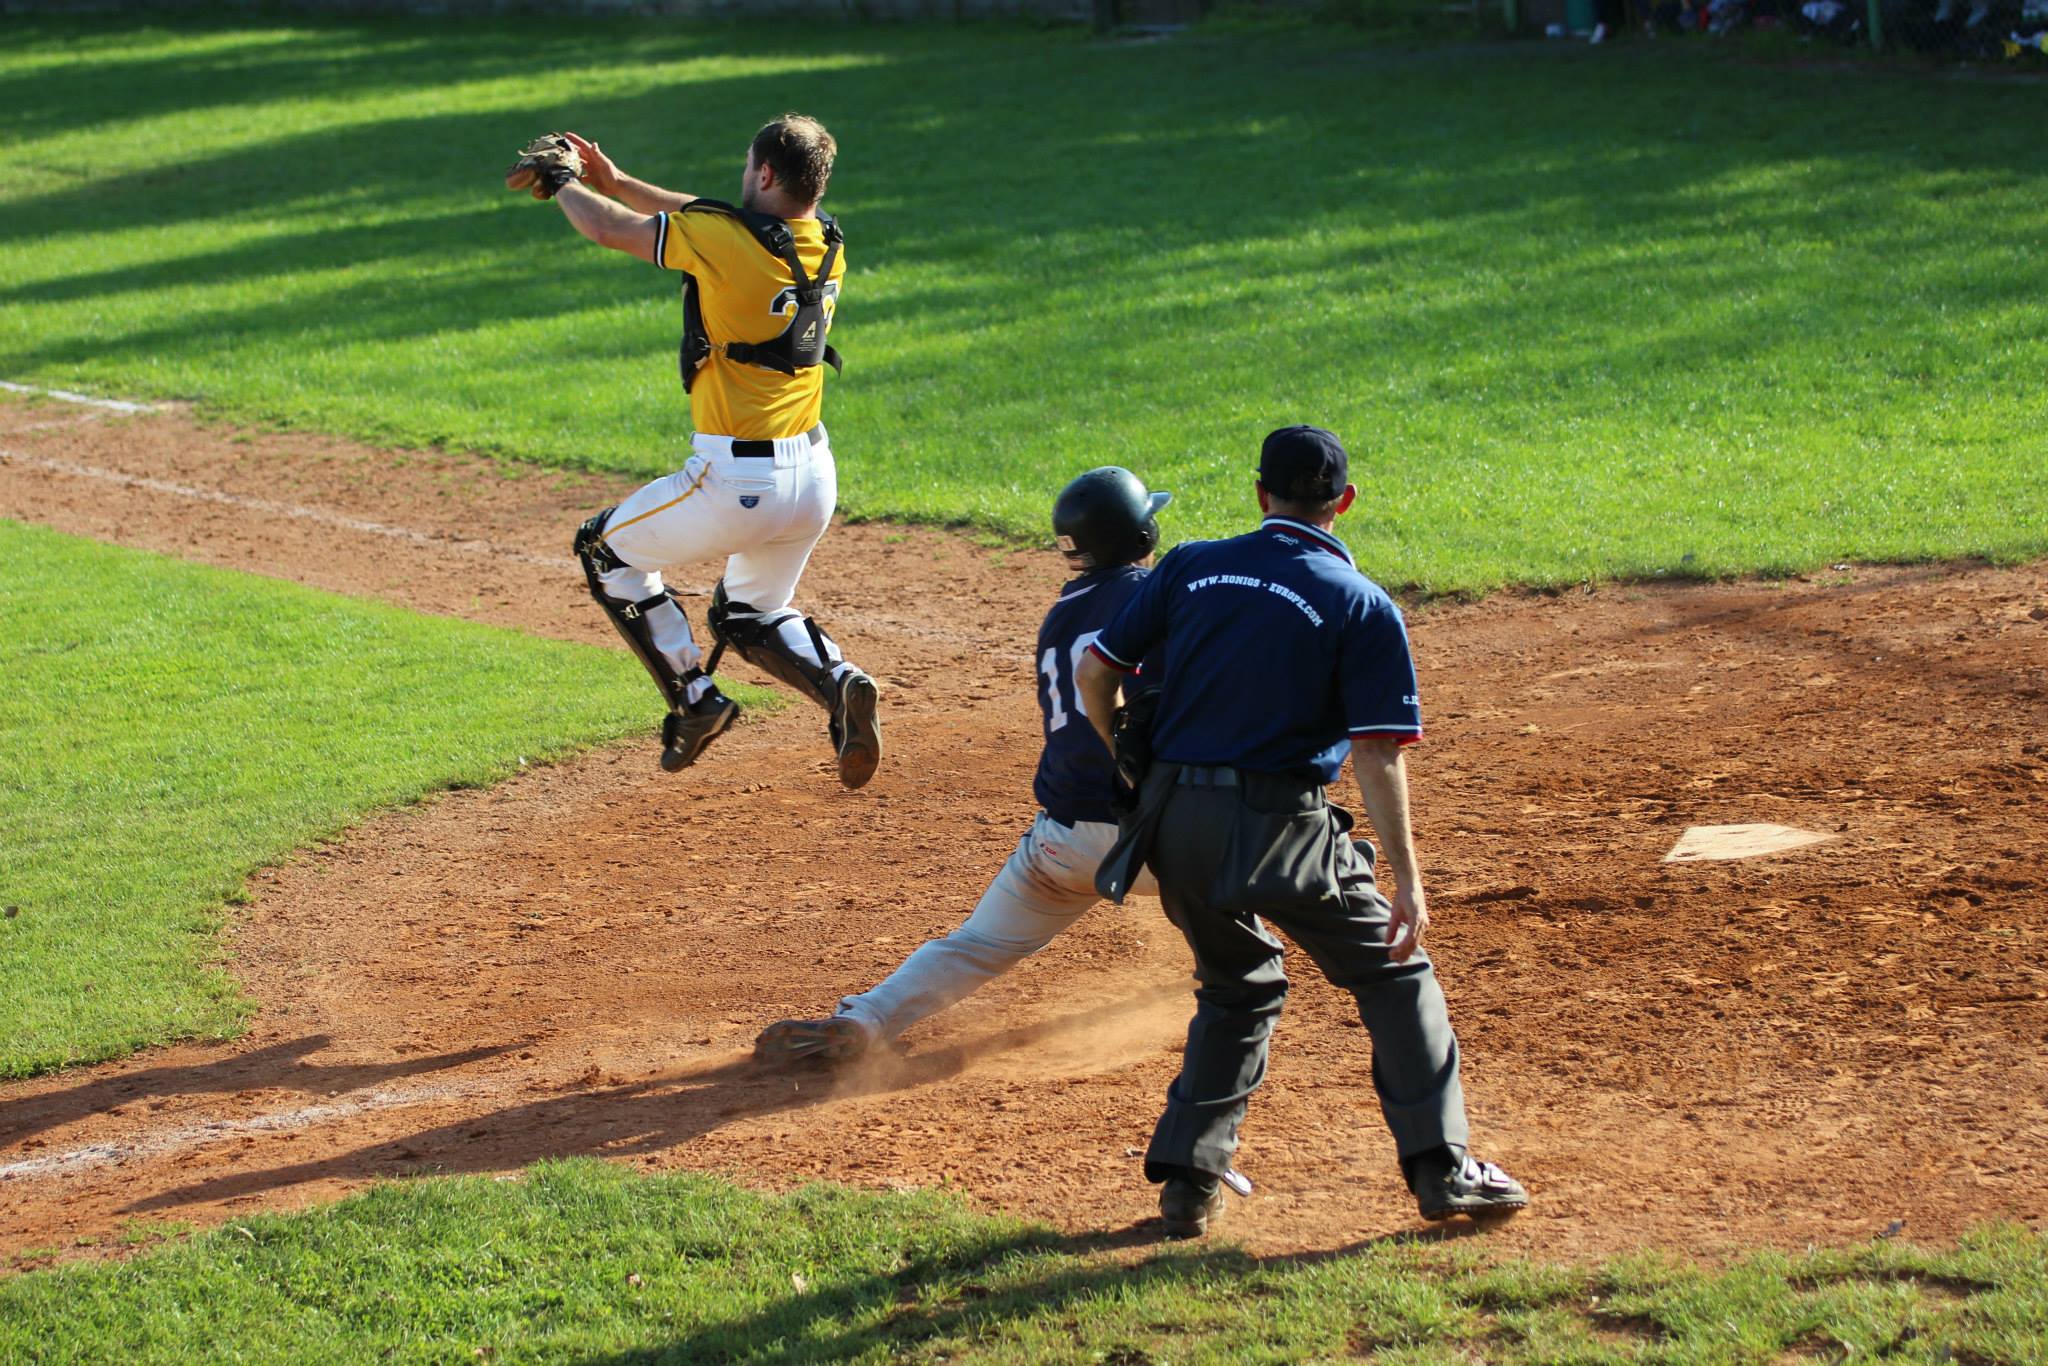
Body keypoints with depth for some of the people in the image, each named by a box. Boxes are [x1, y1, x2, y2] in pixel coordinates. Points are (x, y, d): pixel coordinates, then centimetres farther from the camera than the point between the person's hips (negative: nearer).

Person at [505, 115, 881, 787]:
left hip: (739, 480, -7)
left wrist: (563, 182, 17)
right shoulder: (825, 243, 5)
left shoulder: (725, 239, -17)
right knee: (750, 616, 27)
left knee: (605, 549, 19)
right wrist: (616, 182, 25)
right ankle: (838, 683, -3)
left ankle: (694, 699, 13)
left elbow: (609, 230, -3)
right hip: (815, 479, 7)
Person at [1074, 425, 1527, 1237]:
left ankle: (1187, 1179, 19)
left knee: (1238, 987, 25)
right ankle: (1441, 1168, 7)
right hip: (1280, 826, -4)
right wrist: (1406, 881, -10)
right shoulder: (1363, 608, -3)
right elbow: (1377, 754, -10)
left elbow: (1095, 673, 7)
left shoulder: (1191, 568, 8)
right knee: (1394, 976, 12)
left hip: (1174, 824, 4)